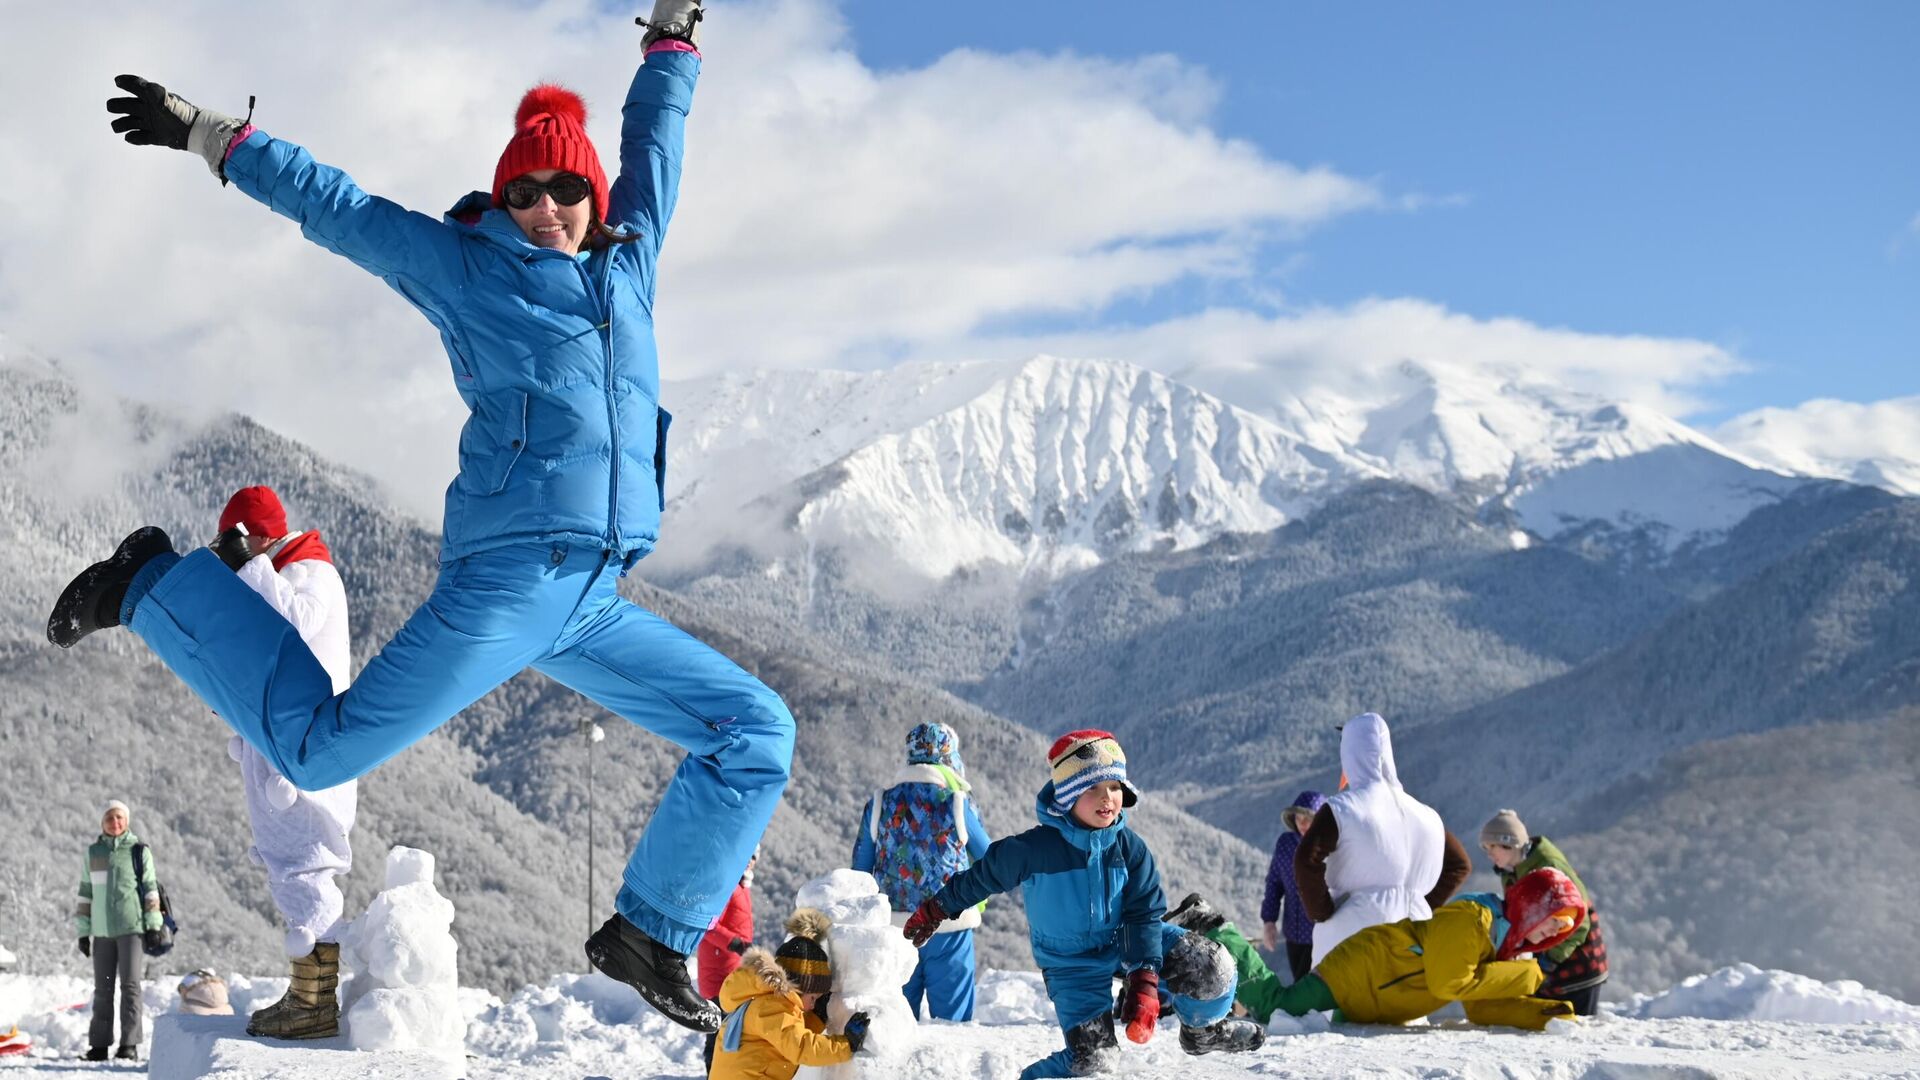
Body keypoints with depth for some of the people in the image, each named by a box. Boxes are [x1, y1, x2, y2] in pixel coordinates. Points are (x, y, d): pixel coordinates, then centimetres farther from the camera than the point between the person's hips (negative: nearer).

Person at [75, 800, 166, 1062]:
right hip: (102, 930, 3)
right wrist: (83, 931, 11)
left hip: (132, 927, -3)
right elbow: (85, 893, 14)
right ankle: (99, 1044, 9)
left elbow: (151, 890, 3)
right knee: (102, 989, 5)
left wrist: (154, 926, -3)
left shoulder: (139, 851, 3)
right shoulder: (93, 852, 11)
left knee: (130, 985, -7)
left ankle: (129, 1044, -7)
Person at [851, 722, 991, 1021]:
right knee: (953, 1019, 3)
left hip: (893, 926, 3)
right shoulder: (958, 804, -5)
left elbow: (859, 870, 8)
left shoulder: (878, 805, 3)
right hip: (950, 926, -3)